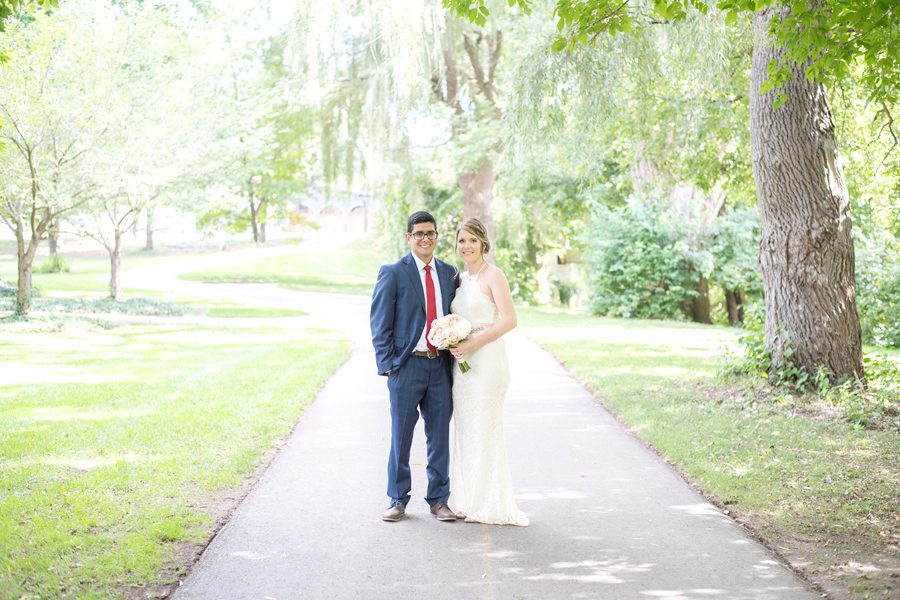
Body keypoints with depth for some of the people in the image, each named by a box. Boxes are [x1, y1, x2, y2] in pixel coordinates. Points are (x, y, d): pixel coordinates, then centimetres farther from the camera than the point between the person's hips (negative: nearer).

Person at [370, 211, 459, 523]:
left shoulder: (449, 273, 11)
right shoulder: (393, 273, -2)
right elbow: (380, 323, -3)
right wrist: (387, 365, -9)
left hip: (441, 365, 4)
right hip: (407, 366, -4)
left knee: (440, 436, 9)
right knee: (401, 436, 4)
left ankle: (439, 499, 19)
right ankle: (398, 500, 15)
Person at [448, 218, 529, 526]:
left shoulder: (493, 275, -8)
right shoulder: (460, 278, 15)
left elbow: (509, 320, -16)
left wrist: (472, 344, -19)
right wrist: (453, 344, 1)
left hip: (486, 359, -8)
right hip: (462, 362, 8)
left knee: (485, 431, -4)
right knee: (465, 431, 9)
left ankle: (491, 506, 5)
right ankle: (470, 501, 17)